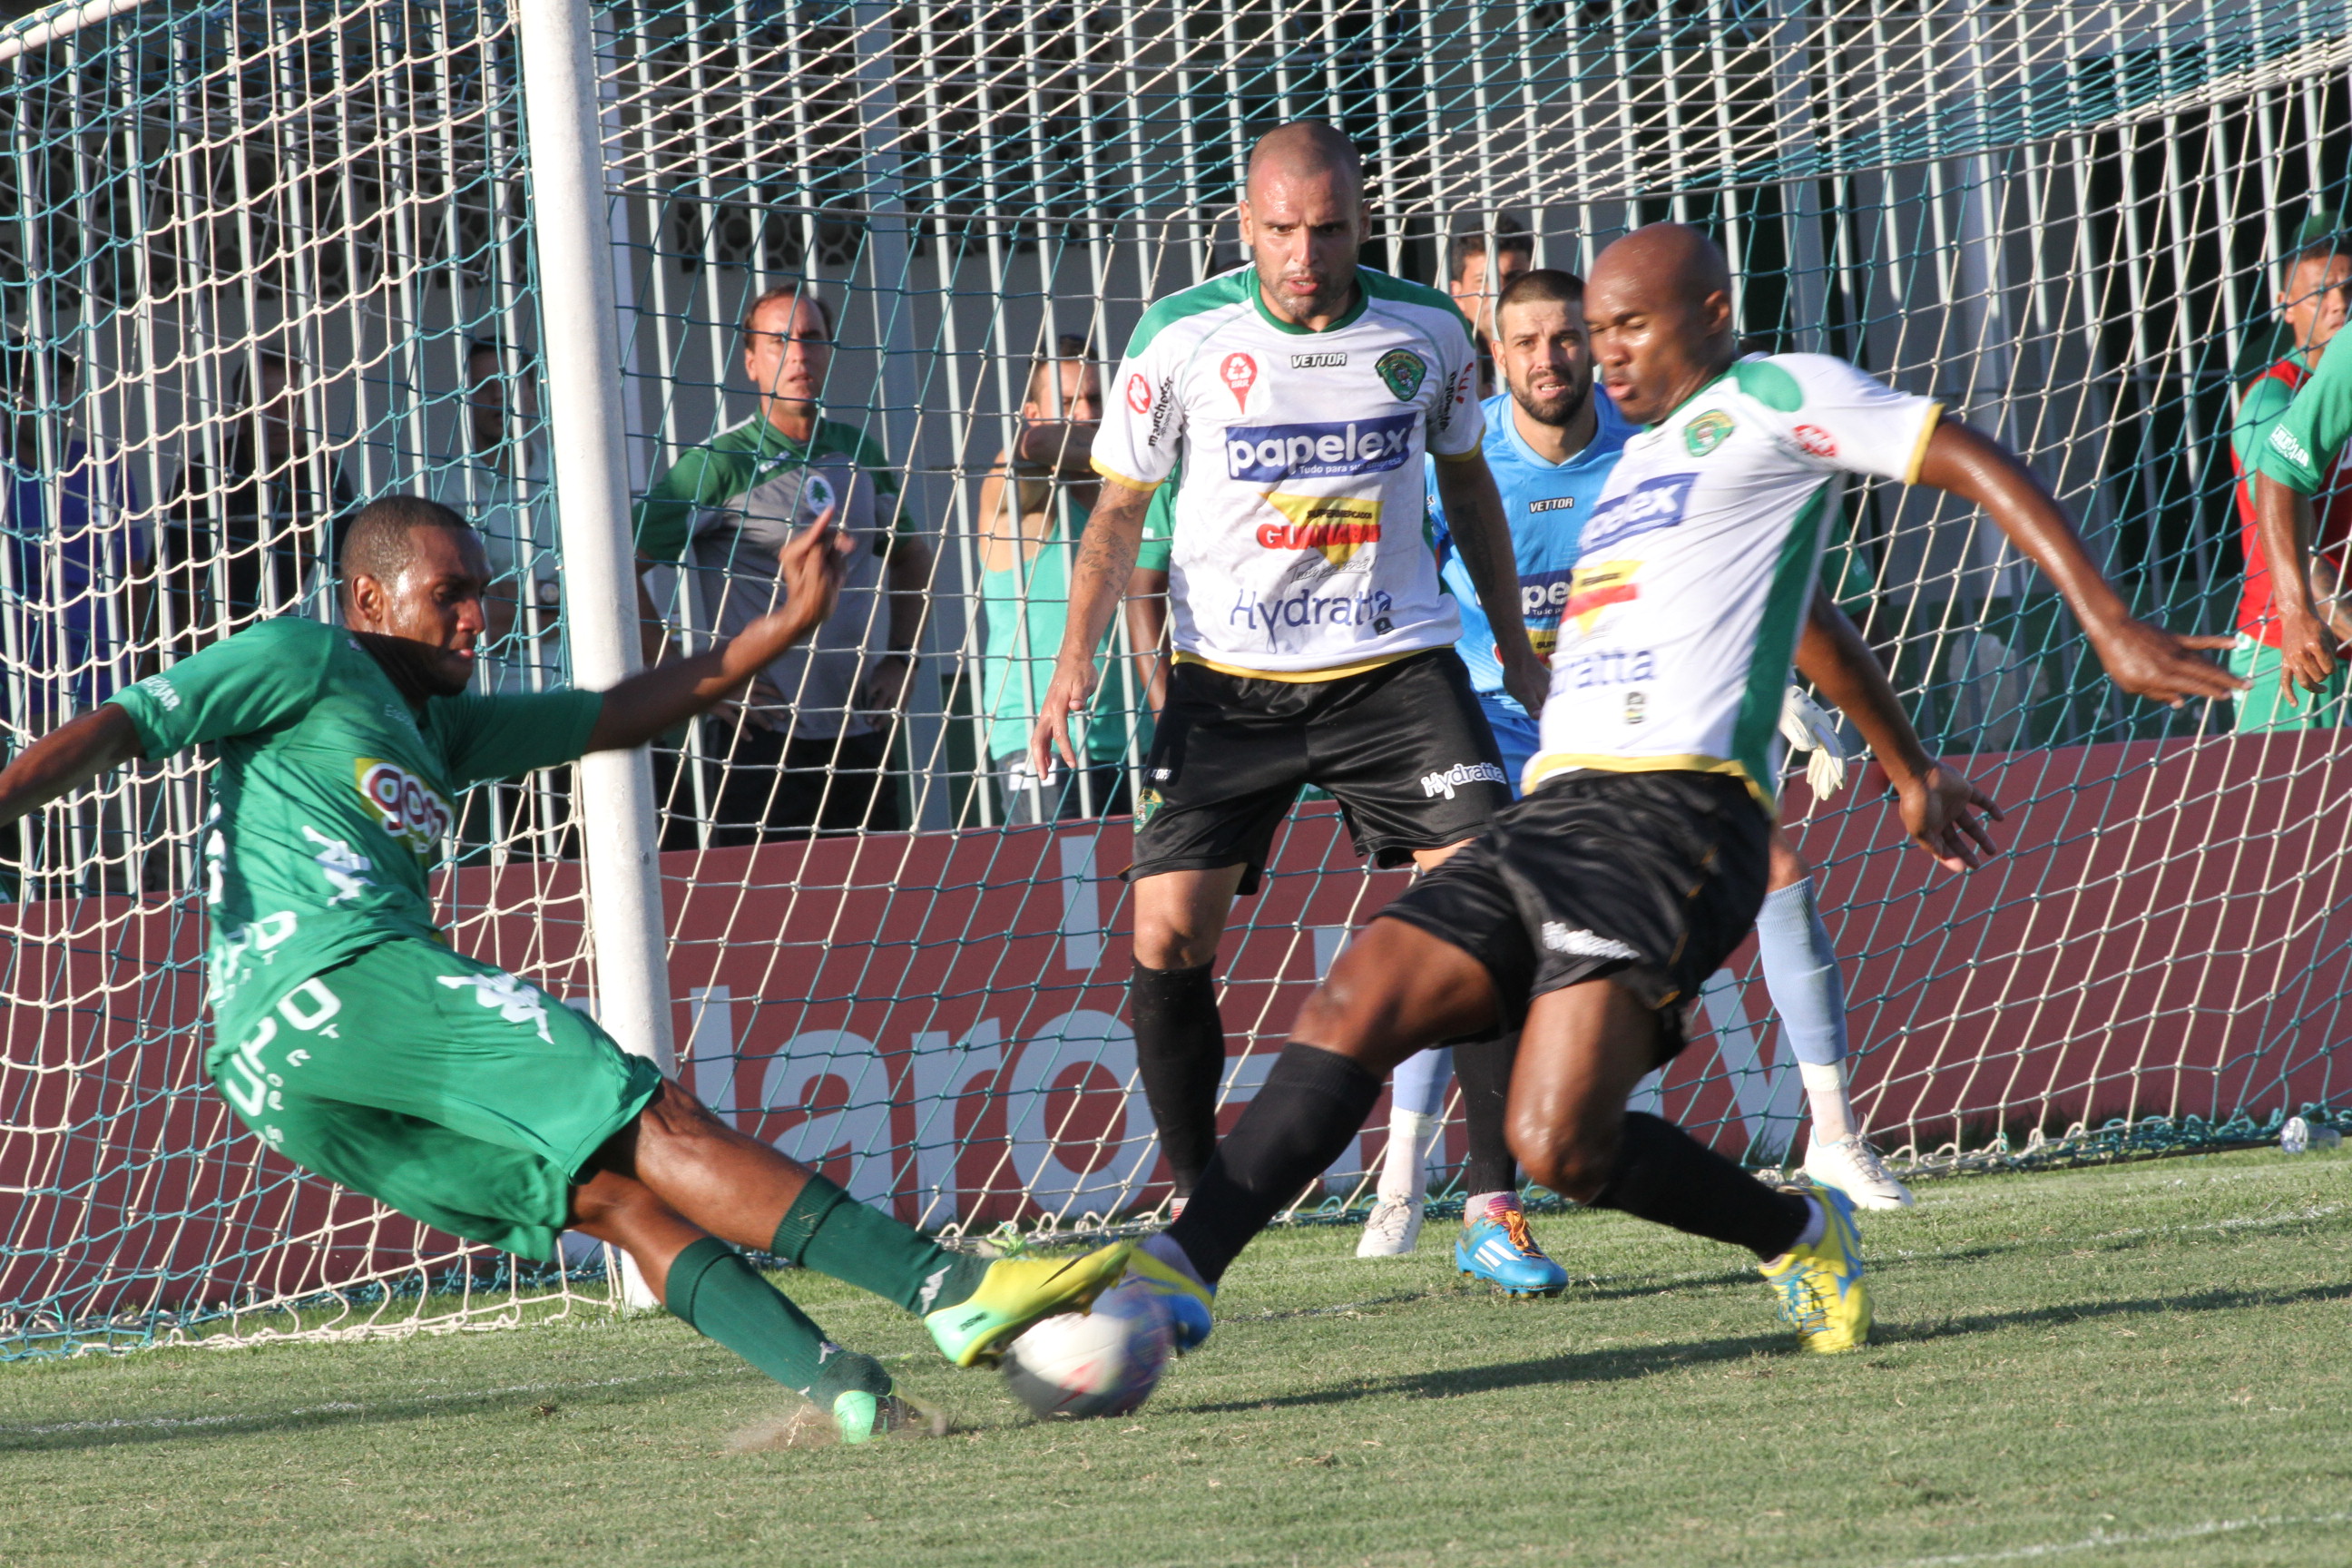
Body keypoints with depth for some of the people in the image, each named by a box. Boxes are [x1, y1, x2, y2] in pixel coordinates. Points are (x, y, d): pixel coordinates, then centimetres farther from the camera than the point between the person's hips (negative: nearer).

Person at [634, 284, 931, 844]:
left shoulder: (860, 455, 10)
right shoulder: (722, 464, -7)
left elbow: (911, 555, 28)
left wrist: (900, 659, 14)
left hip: (862, 732, 5)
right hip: (764, 741, -5)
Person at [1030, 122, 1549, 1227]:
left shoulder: (1426, 329, -2)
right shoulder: (1181, 336, -8)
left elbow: (1465, 481, 15)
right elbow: (1121, 505, 2)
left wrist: (1514, 644, 19)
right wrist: (1077, 659, -9)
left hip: (1394, 668, 1)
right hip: (1226, 680, -1)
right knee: (1168, 937, -9)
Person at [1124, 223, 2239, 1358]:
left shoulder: (1773, 396, 4)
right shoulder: (1644, 456, 30)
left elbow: (1979, 466, 0)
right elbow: (1808, 616, 43)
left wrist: (2115, 632, -8)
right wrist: (1906, 768, 51)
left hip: (1675, 809, -9)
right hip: (1554, 812, 9)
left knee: (1561, 1144, -22)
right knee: (1352, 1005, -11)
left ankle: (1798, 1235, 3)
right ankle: (1179, 1272, -17)